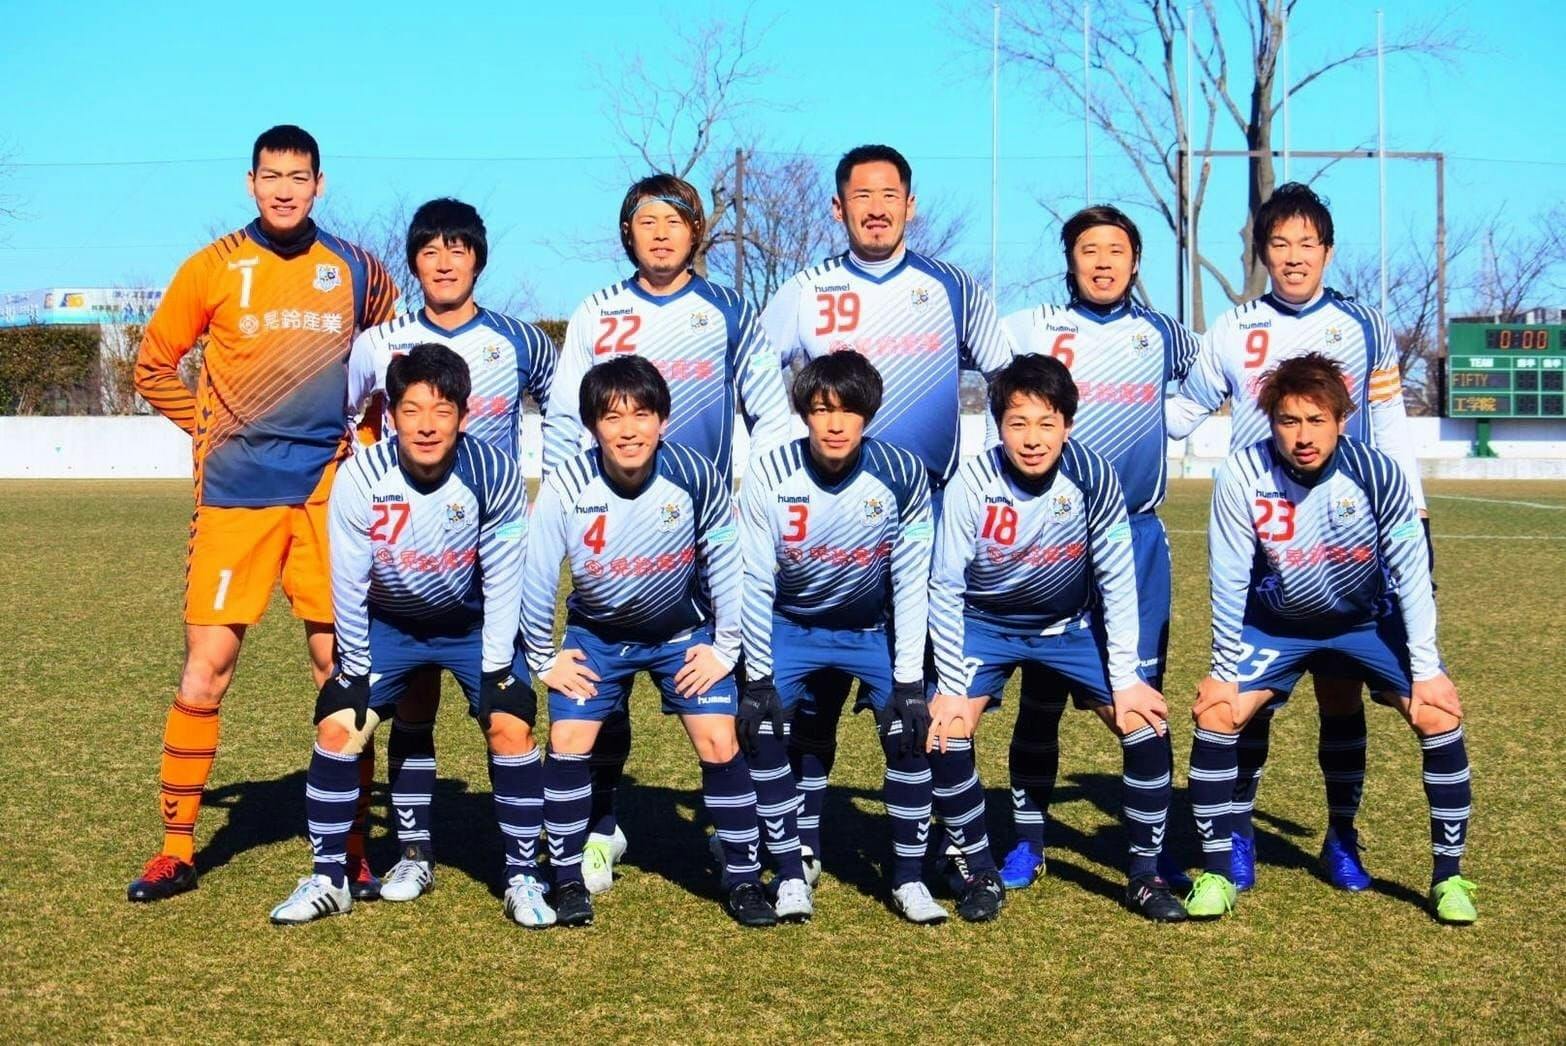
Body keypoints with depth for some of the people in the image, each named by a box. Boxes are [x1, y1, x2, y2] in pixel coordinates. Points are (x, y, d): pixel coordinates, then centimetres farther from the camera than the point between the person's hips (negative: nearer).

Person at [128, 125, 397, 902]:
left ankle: (349, 847, 13)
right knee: (205, 667, -3)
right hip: (236, 494, -1)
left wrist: (362, 435, 9)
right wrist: (207, 427, 3)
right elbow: (154, 365, 12)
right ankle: (177, 849, 8)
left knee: (339, 668, 3)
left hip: (329, 492, 1)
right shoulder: (213, 268, 3)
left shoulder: (355, 272, 6)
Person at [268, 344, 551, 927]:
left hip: (473, 623, -1)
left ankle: (523, 879, -2)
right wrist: (355, 671, -10)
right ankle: (327, 879, 6)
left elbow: (502, 580, -17)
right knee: (337, 727, -11)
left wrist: (496, 669, -16)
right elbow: (349, 584, -15)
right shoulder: (361, 477, -26)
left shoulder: (494, 474, -27)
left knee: (512, 726, -17)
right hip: (387, 623, 1)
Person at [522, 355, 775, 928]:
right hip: (595, 634, 1)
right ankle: (568, 879, 7)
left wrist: (725, 648, -6)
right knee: (568, 741, -9)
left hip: (683, 632, 0)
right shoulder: (566, 486, -25)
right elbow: (537, 576, -13)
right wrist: (545, 659, -6)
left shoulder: (696, 477, -25)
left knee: (720, 745, -8)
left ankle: (743, 879, 6)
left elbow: (726, 564, -11)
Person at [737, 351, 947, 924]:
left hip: (871, 629, 0)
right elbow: (755, 585, -13)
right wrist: (758, 678, -14)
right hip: (789, 626, 0)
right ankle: (791, 874, -1)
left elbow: (910, 586, -15)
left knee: (910, 728, -15)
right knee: (761, 728, -16)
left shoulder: (902, 476, -22)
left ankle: (909, 879, -1)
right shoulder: (770, 476, -21)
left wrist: (909, 681, -17)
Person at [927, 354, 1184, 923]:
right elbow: (945, 589, -15)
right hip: (985, 623, -1)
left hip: (1071, 625, 1)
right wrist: (952, 687, -16)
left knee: (1146, 722, -12)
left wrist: (1125, 679, -13)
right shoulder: (973, 481, -24)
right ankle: (981, 872, -1)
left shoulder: (1094, 476, -23)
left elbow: (1117, 580, -13)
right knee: (945, 730, -20)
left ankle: (1145, 876, 4)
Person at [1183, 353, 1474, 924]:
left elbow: (1411, 572, -16)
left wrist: (1425, 667, -16)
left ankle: (1449, 876, 0)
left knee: (1439, 712, -16)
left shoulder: (1378, 473, -25)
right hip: (1276, 624, 0)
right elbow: (1229, 579, -16)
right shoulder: (1243, 474, -25)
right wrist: (1223, 670, -14)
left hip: (1369, 620, 0)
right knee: (1214, 711, -16)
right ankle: (1216, 874, -3)